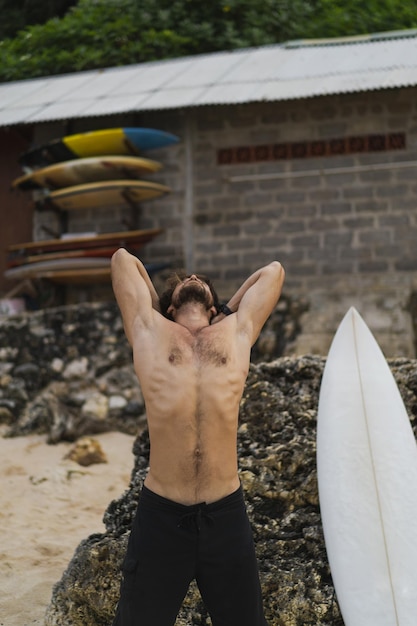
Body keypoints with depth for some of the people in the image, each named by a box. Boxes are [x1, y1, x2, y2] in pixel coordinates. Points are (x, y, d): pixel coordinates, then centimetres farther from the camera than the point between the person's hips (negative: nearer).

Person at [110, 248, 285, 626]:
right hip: (160, 514, -1)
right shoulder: (150, 330, 11)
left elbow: (274, 271, 27)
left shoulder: (237, 332, 15)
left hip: (226, 513, 2)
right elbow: (122, 258, 22)